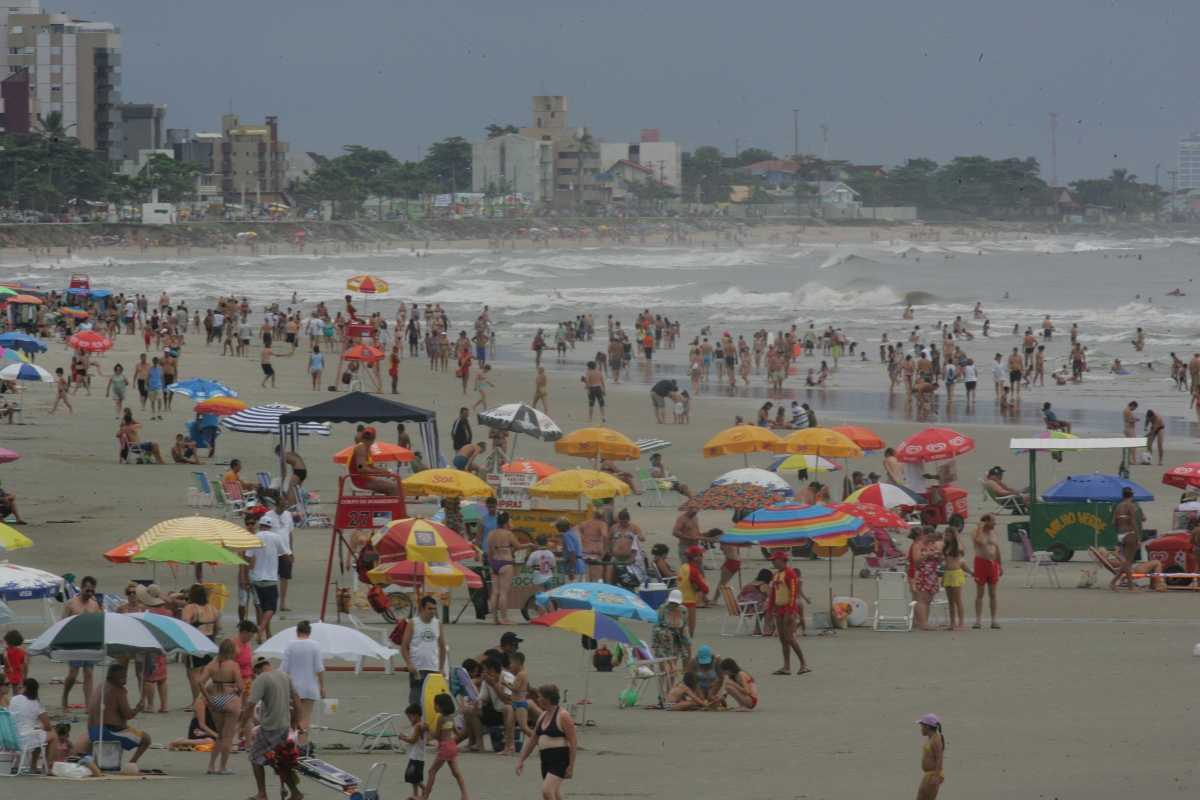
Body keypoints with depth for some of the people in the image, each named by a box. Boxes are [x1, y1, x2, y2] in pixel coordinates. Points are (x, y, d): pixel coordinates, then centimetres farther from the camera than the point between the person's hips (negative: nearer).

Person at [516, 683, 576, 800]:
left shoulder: (563, 716, -12)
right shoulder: (542, 715, 13)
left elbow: (573, 742, -15)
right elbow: (533, 740, 20)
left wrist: (571, 766, -18)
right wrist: (521, 760, 18)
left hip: (560, 760, -9)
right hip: (546, 759, 9)